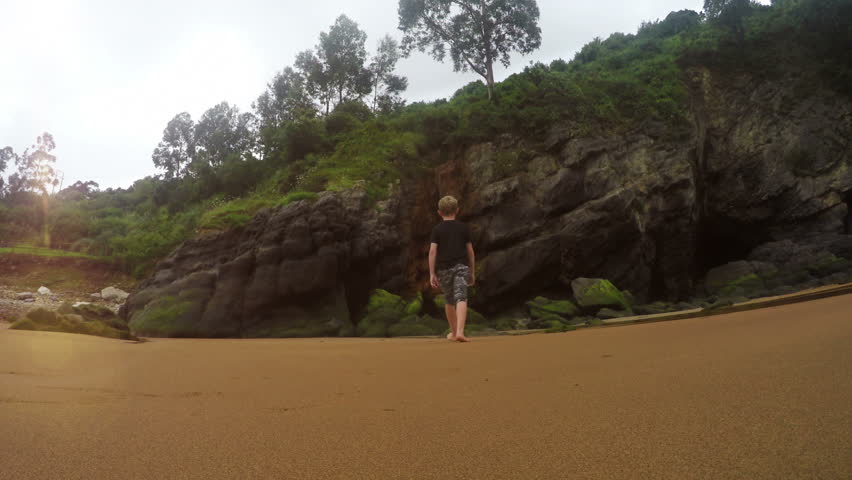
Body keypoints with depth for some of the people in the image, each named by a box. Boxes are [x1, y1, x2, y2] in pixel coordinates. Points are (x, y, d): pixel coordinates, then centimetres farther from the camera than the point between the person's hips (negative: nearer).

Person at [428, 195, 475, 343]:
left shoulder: (437, 229, 2)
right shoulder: (464, 228, 7)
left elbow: (432, 251, -8)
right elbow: (470, 250, 8)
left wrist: (432, 274, -7)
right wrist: (472, 272, 16)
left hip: (444, 268, 1)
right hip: (461, 266, 0)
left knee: (449, 300, 16)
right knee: (461, 299, -9)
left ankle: (454, 332, 29)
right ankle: (459, 332, -28)